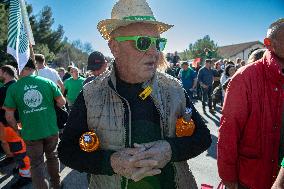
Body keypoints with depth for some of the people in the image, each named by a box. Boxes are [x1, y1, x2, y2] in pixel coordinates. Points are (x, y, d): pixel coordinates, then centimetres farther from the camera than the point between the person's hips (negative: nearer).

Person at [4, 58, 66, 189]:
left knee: (36, 164, 14)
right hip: (51, 130, 2)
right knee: (52, 156, 23)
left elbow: (9, 116, -6)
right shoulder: (48, 82, -8)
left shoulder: (13, 88, -8)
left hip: (30, 134, -2)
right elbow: (62, 102, -3)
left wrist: (17, 130, 10)